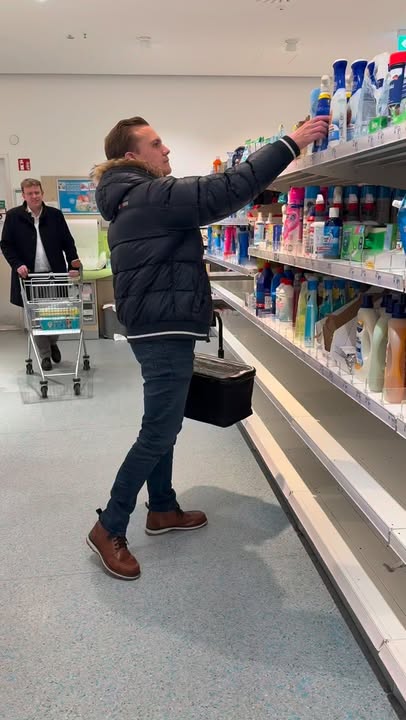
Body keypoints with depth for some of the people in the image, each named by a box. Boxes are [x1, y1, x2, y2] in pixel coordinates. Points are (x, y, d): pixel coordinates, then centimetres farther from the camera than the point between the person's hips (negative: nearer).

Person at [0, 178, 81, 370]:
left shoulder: (55, 215, 4)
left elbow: (68, 242, 6)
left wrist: (73, 265, -7)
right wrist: (17, 265, -13)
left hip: (55, 274, 1)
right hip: (29, 275, -1)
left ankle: (52, 343, 35)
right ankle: (45, 355, 18)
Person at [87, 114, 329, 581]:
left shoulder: (133, 200, 17)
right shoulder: (149, 196, -16)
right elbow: (225, 191, -22)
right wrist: (290, 144, -19)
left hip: (158, 328, 11)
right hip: (164, 330, -11)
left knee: (163, 423, 17)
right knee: (159, 431, -5)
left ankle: (162, 509, 30)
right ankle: (108, 529, 5)